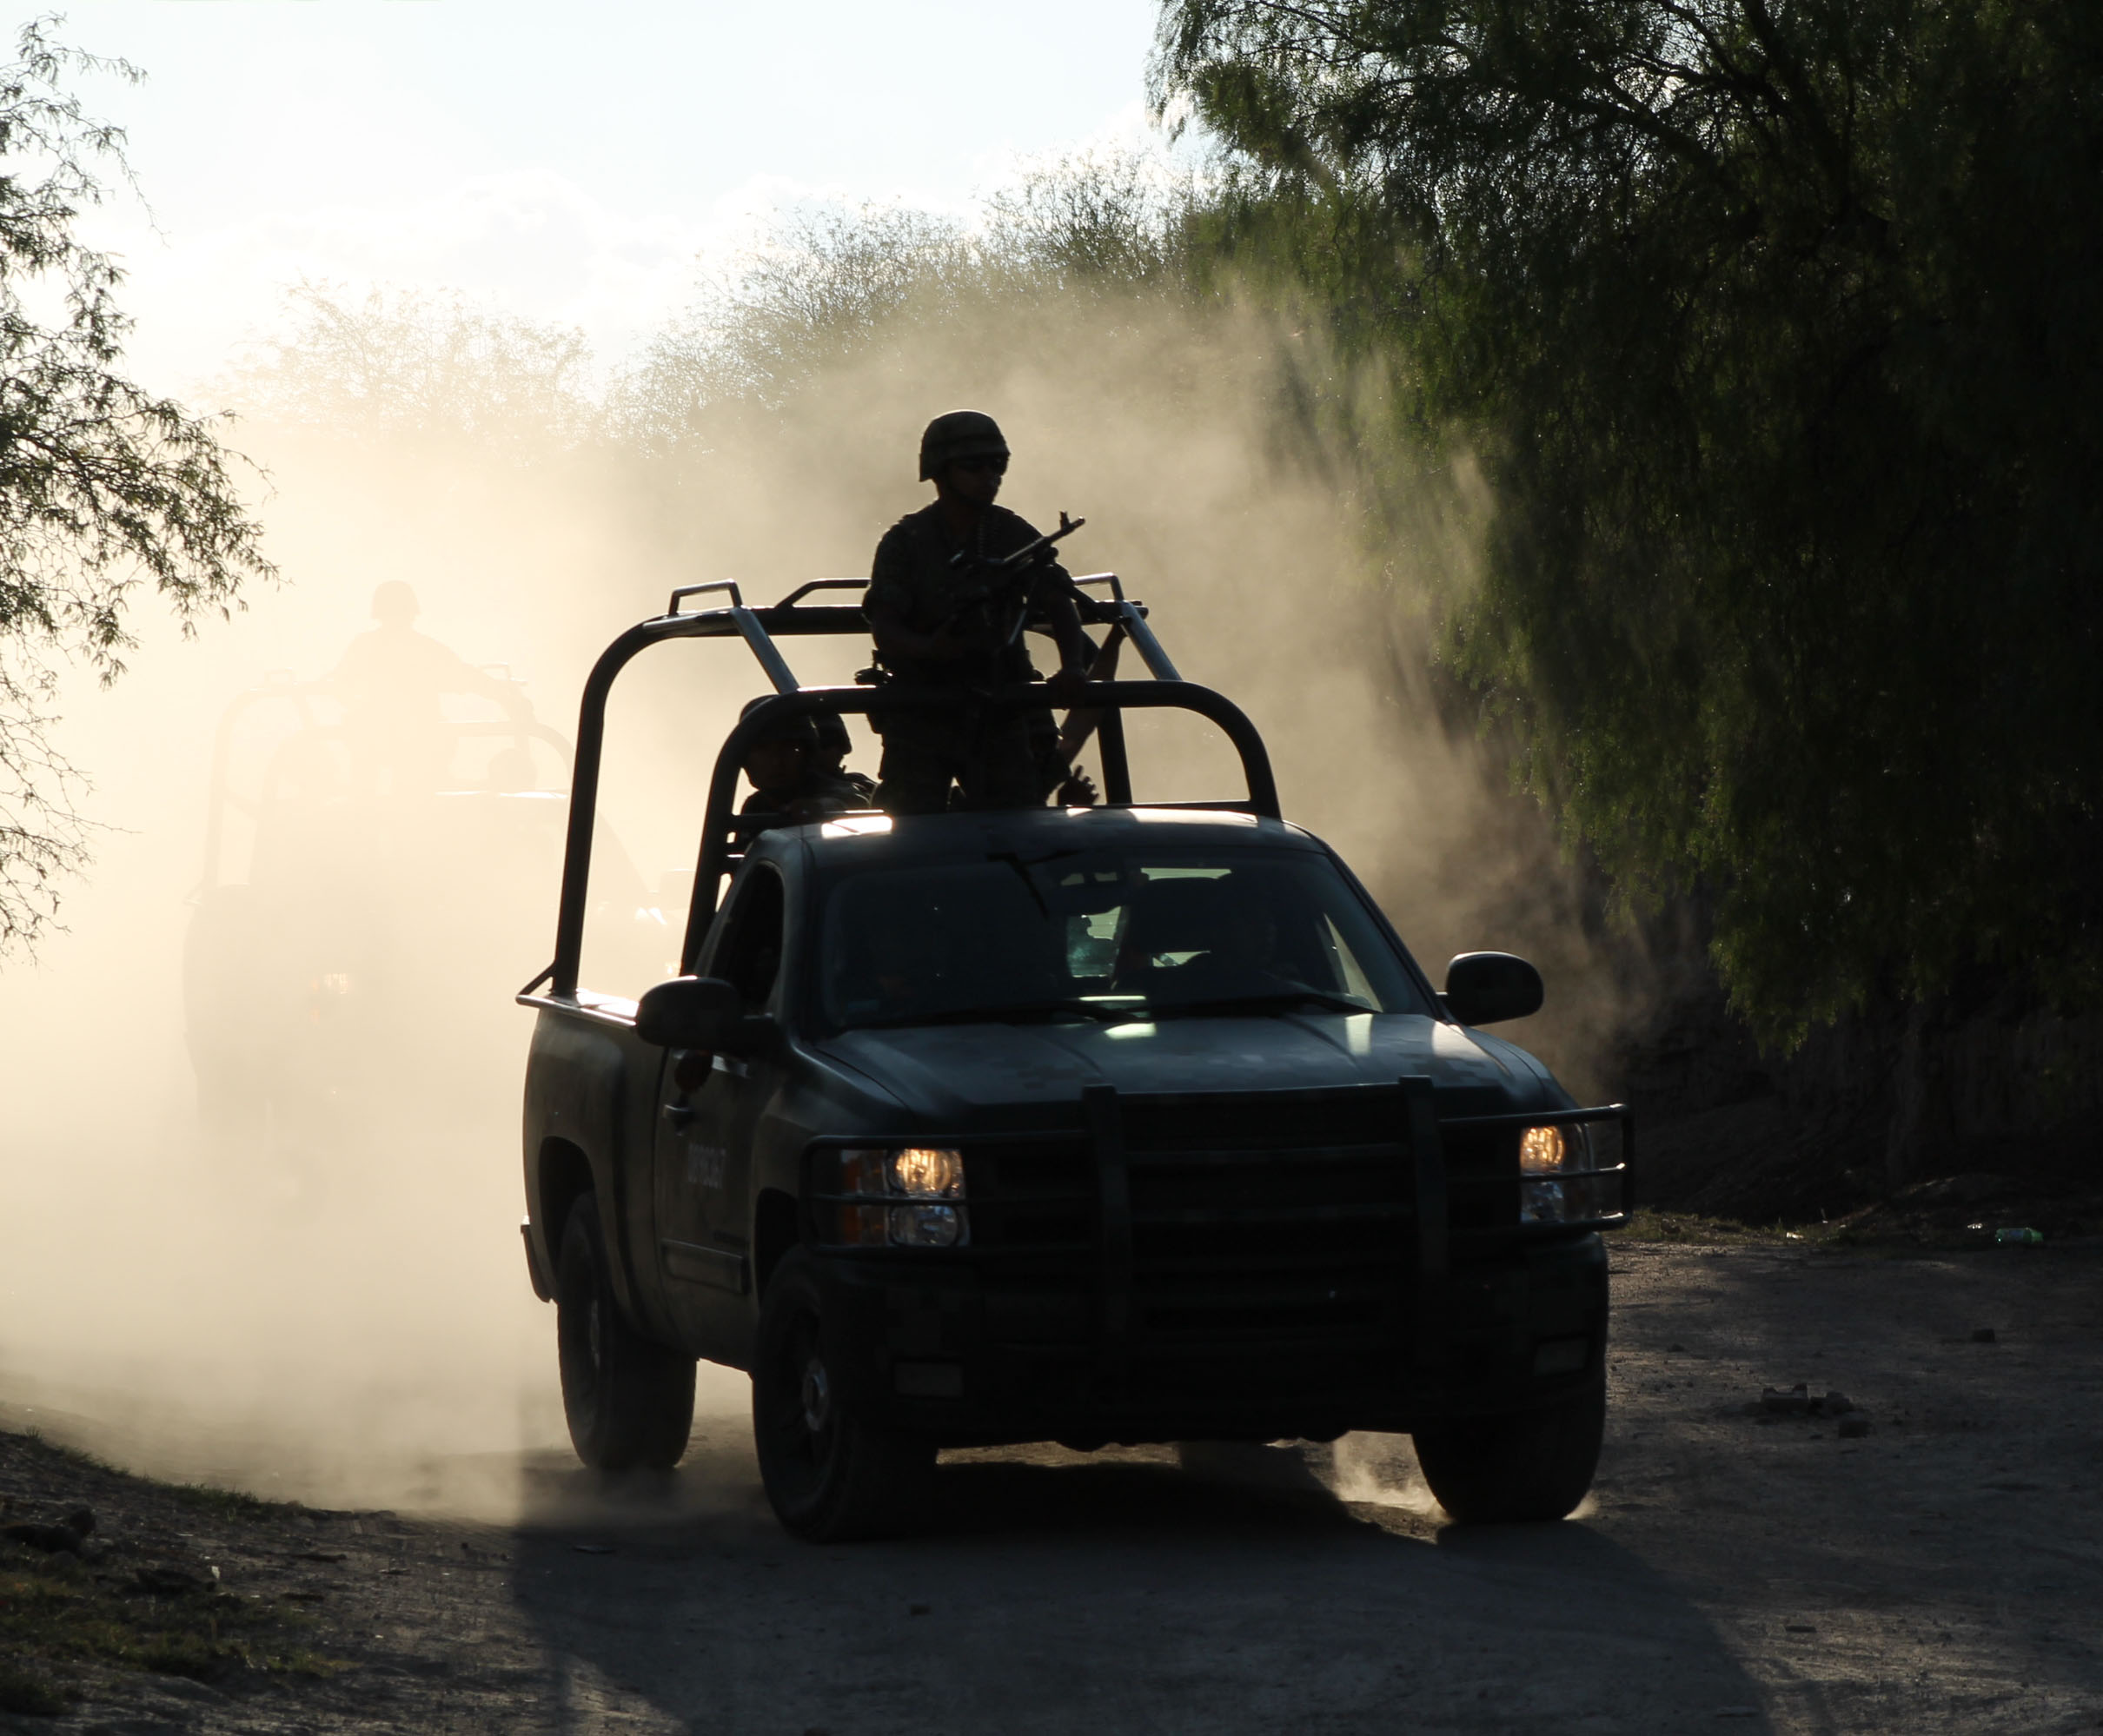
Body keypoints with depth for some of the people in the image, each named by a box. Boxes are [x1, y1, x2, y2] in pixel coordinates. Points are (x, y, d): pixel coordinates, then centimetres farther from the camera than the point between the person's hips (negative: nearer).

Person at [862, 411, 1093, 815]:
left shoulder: (1015, 536, 5)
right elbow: (884, 630, -10)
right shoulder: (905, 542, -2)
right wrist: (931, 648, -33)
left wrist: (1072, 667, -24)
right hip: (921, 717, -2)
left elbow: (1059, 606, -4)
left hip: (1000, 717, 2)